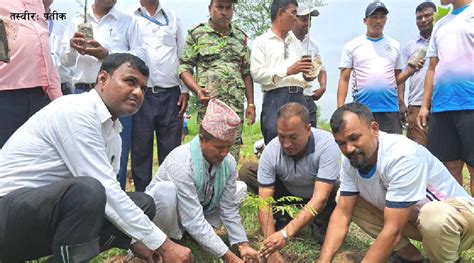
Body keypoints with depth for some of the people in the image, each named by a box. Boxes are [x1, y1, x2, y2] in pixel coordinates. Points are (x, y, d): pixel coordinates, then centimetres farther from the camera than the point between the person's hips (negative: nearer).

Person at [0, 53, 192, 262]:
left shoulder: (113, 132, 6)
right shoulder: (77, 111, -21)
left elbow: (106, 189, 12)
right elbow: (104, 190, -26)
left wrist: (136, 239, 4)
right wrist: (164, 246, -23)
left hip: (54, 207, 9)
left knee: (143, 203, 4)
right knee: (88, 190, -35)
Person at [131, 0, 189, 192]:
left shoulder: (173, 19, 15)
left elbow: (182, 55, 13)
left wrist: (185, 90, 5)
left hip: (171, 95, 2)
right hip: (141, 94, -2)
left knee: (171, 149, 5)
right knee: (141, 149, 4)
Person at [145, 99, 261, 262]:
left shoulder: (229, 162, -17)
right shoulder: (182, 163, -37)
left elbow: (229, 209, -10)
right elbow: (193, 221, -38)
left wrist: (243, 245, -20)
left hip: (199, 211, 6)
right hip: (165, 212, -6)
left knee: (240, 188, -6)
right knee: (166, 190, -39)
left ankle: (202, 234, -1)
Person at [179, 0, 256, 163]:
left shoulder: (241, 37, 14)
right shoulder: (196, 34, 3)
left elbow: (246, 73, 15)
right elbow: (184, 67, 0)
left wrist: (250, 103, 10)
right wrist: (197, 89, -17)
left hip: (236, 107, 4)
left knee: (233, 154, 6)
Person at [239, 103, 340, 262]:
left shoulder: (327, 145, -32)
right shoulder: (271, 151, -25)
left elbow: (320, 198, -37)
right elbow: (265, 202, -24)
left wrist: (286, 233, -46)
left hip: (322, 194, -3)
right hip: (288, 194, 3)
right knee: (246, 173, -17)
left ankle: (319, 225, 0)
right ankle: (284, 219, -2)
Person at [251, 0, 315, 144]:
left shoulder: (296, 42, 21)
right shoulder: (262, 42, 3)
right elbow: (257, 73, -10)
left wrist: (307, 75, 6)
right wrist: (288, 70, -15)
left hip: (299, 97, 5)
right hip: (275, 98, -5)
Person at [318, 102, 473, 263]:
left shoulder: (402, 156, -33)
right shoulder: (351, 160, -11)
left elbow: (393, 230, -33)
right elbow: (342, 212, -10)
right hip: (410, 216, 7)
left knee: (433, 216, -39)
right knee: (349, 201, -6)